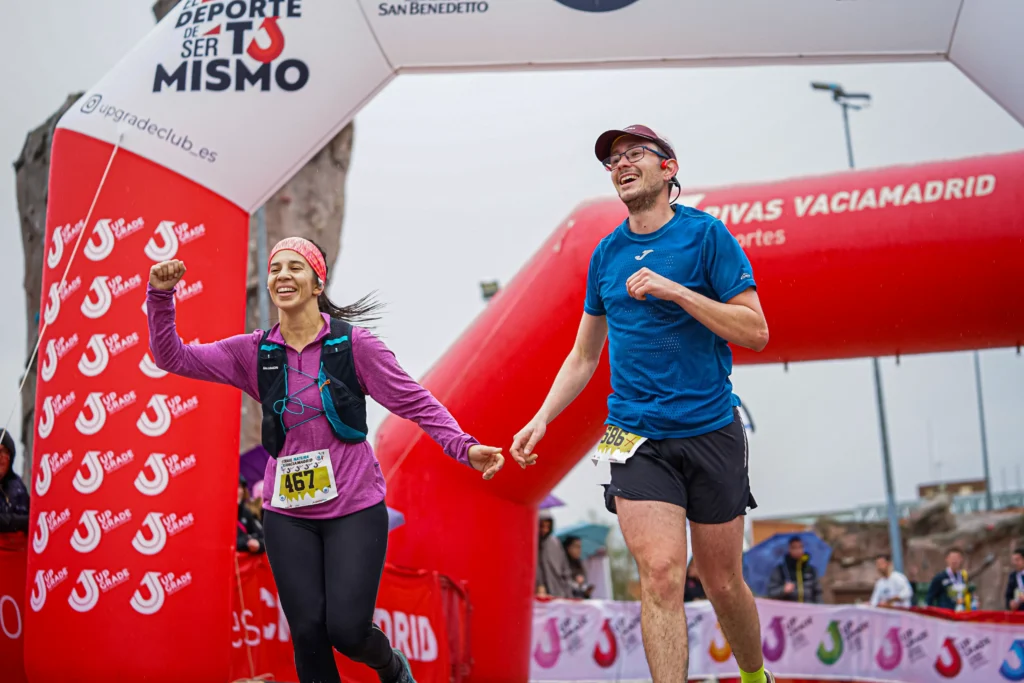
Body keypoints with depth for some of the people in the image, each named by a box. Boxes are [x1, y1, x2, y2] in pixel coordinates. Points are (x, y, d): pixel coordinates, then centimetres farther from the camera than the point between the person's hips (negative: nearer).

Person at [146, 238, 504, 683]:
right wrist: (161, 296, -12)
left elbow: (417, 403, -5)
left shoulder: (353, 344, -6)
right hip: (288, 517, 3)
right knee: (308, 634, 0)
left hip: (355, 510, -3)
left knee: (347, 630, -8)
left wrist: (465, 447, -18)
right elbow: (173, 357, 2)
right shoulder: (253, 353, 3)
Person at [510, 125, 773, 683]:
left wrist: (675, 291, -18)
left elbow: (755, 331, -10)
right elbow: (584, 355, 18)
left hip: (711, 432, -2)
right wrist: (542, 418, 6)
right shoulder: (605, 254, 9)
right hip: (637, 437, 2)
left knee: (723, 583, 9)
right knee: (660, 574, -15)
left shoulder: (706, 234, -3)